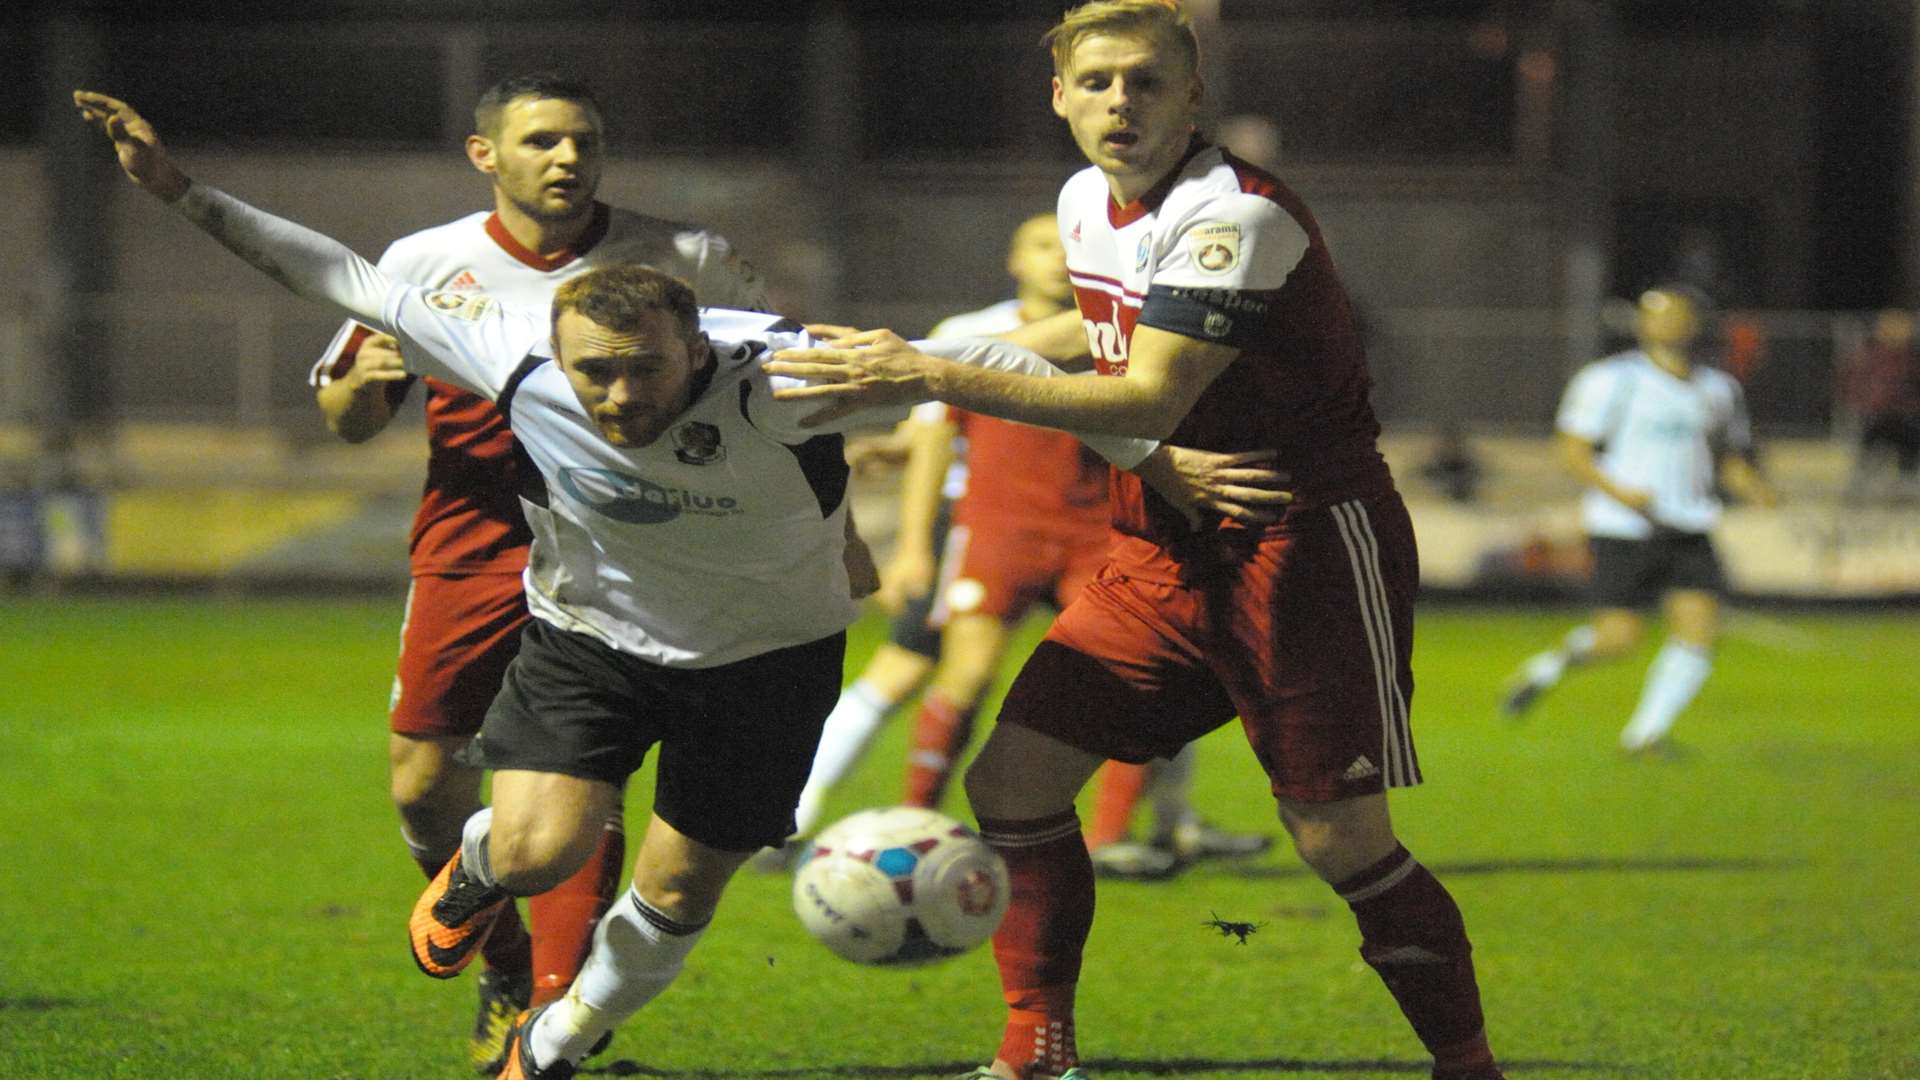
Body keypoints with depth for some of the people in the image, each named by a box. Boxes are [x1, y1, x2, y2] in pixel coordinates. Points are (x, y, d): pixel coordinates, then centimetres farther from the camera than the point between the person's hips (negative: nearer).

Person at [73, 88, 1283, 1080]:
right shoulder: (514, 357, -27)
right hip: (589, 632, 0)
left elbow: (981, 365, -25)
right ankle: (475, 868, 20)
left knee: (680, 894, 6)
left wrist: (1151, 457, -23)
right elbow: (350, 281, -14)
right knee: (540, 850, -20)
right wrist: (186, 194, -17)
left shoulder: (779, 376, -34)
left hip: (767, 650, 0)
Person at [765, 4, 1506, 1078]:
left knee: (1341, 841, -11)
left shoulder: (1238, 214, -21)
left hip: (1306, 544, -8)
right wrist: (961, 348, 29)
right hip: (1167, 548, 8)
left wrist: (939, 378, -32)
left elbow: (1154, 400, -30)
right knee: (1013, 778, -1)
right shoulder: (1089, 201, 6)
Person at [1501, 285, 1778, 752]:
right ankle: (1548, 666, 20)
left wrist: (1755, 487, 2)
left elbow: (1729, 459, 23)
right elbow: (1571, 450, -6)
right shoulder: (1612, 380, -5)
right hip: (1624, 530, -5)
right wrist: (1620, 493, -20)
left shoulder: (1718, 390, 12)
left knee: (1699, 624, -13)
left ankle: (1646, 731, -4)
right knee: (1620, 636, -10)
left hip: (1688, 532, 5)